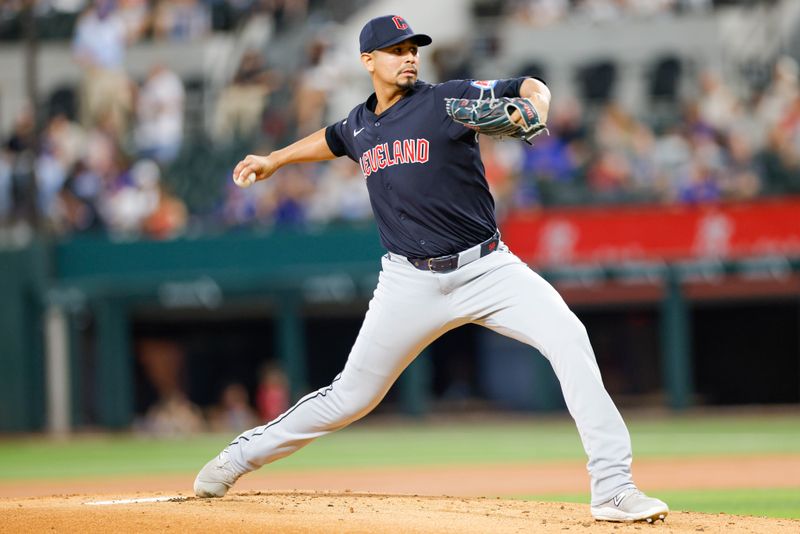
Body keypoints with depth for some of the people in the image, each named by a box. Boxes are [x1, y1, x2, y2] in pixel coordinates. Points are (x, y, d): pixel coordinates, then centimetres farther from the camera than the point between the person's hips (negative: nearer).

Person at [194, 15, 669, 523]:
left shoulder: (448, 100, -5)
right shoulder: (360, 126, 10)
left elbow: (532, 88, -13)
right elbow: (333, 139, 35)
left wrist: (533, 110, -34)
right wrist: (275, 159, 39)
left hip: (486, 267, -3)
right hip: (411, 282, 3)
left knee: (568, 339, -25)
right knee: (352, 395, 5)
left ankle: (614, 489, -25)